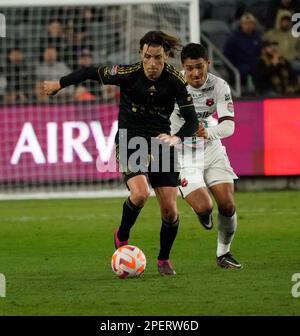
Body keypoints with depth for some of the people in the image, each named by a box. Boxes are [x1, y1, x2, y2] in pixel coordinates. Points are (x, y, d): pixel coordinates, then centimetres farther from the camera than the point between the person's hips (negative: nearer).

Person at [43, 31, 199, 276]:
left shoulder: (176, 80, -13)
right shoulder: (127, 74, -17)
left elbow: (191, 120, -12)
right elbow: (91, 73, -1)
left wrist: (176, 138, -32)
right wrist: (59, 84, 10)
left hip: (160, 142, 2)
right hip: (129, 142, -2)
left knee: (170, 210, -4)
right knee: (140, 193, -27)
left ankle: (164, 259, 23)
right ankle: (122, 237, 2)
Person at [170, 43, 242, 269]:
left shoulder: (219, 86, -11)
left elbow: (229, 125, -17)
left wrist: (209, 133, -36)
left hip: (211, 149, 3)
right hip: (182, 154, -3)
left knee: (228, 205, -6)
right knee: (204, 207, -19)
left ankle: (224, 254, 18)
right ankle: (204, 216, 21)